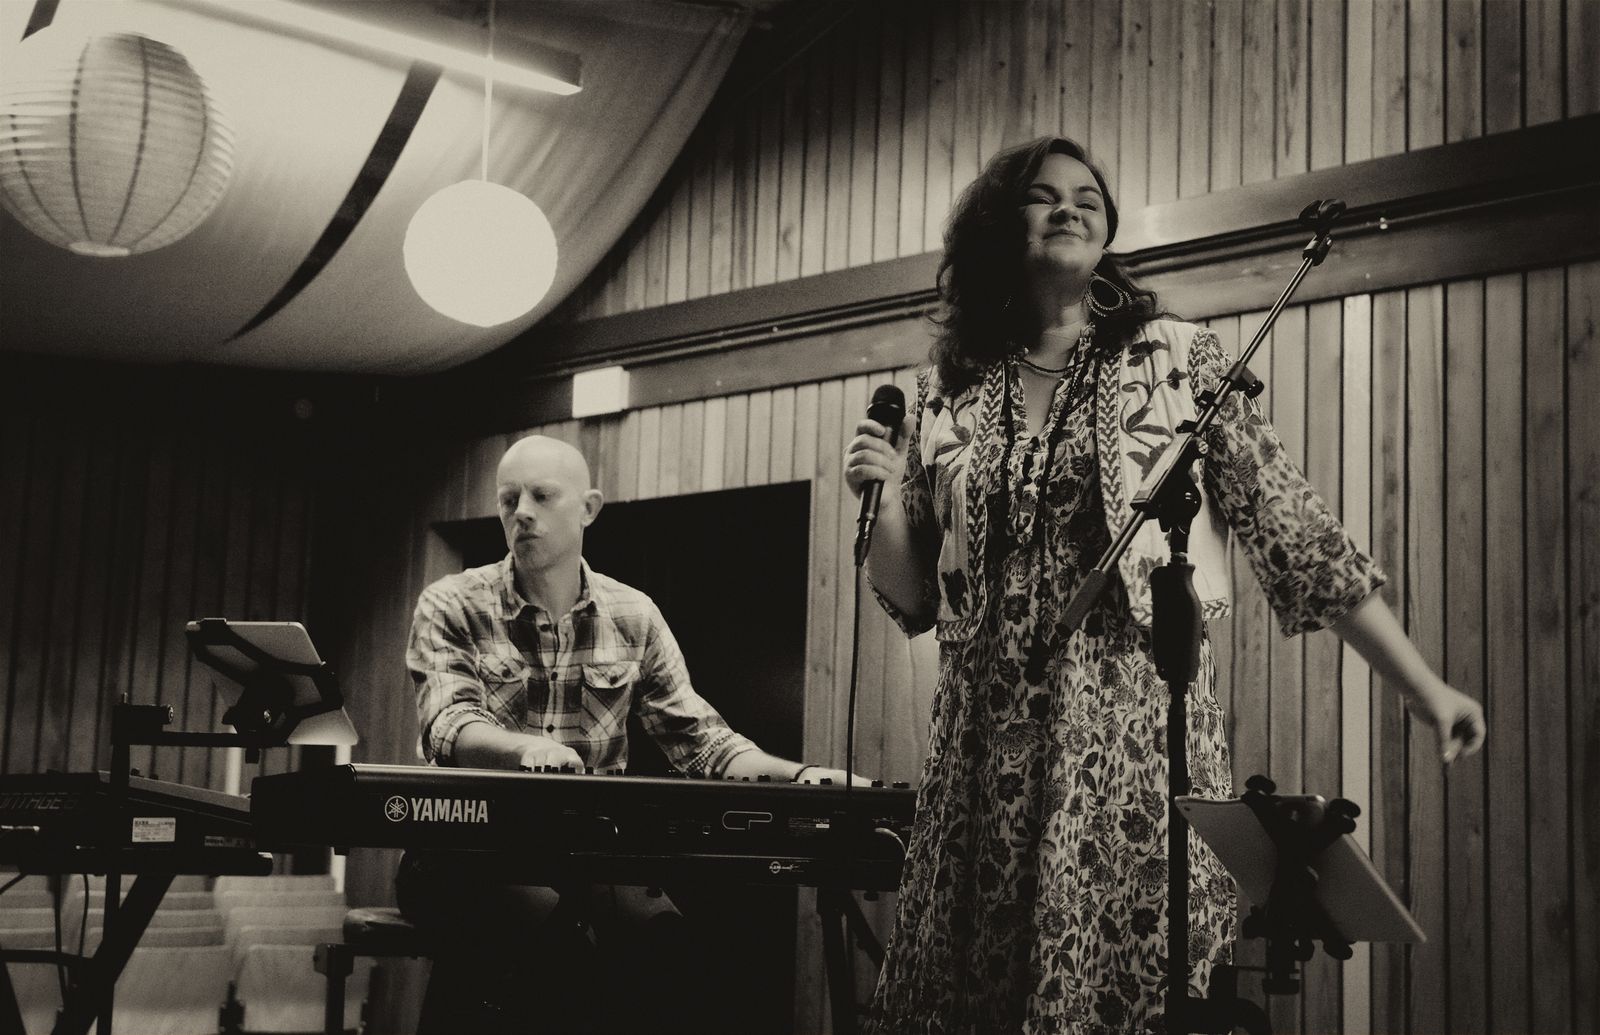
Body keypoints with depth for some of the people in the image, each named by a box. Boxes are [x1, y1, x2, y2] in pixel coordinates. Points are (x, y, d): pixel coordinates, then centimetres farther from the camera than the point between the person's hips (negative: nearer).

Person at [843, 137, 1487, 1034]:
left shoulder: (1178, 360, 3)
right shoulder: (949, 396, 9)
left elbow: (1291, 527, 1)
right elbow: (914, 598, 13)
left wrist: (1422, 684, -1)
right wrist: (883, 499, -6)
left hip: (1138, 721, -2)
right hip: (989, 732, 3)